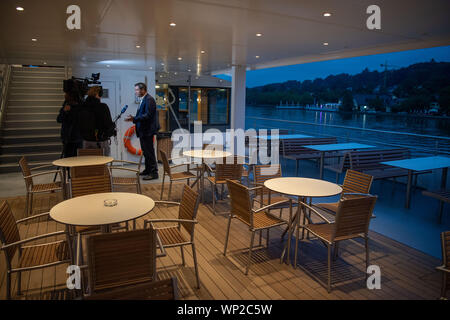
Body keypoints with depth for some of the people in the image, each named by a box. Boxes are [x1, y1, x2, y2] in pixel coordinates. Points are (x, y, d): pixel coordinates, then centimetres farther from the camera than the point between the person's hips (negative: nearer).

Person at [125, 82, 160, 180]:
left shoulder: (149, 99, -15)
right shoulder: (143, 99, 16)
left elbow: (147, 115, -22)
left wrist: (134, 119, -24)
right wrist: (133, 118, 8)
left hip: (148, 130, -10)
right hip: (143, 131, 10)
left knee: (149, 152, -6)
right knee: (146, 151, 17)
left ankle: (154, 172, -1)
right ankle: (148, 170, 27)